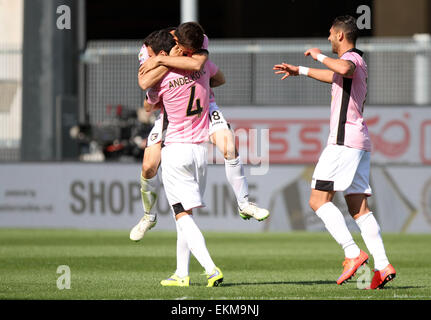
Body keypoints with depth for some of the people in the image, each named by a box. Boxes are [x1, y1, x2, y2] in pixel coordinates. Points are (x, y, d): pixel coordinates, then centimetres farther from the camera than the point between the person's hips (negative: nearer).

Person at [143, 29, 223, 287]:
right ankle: (182, 273, 14)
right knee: (186, 213, 14)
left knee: (183, 215, -7)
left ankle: (211, 268, -22)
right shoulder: (201, 65, 2)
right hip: (202, 149, 6)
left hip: (176, 149, -6)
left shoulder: (161, 78, -11)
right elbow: (220, 78, 26)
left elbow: (148, 107, 9)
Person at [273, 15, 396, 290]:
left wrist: (320, 55, -18)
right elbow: (336, 76, 45)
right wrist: (300, 71, 52)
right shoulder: (357, 63, 23)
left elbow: (344, 69, -35)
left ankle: (353, 254, -20)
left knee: (318, 200, -10)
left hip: (344, 140, -10)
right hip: (360, 143, 10)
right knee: (359, 208, 4)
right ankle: (383, 265, -6)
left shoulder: (351, 58, -8)